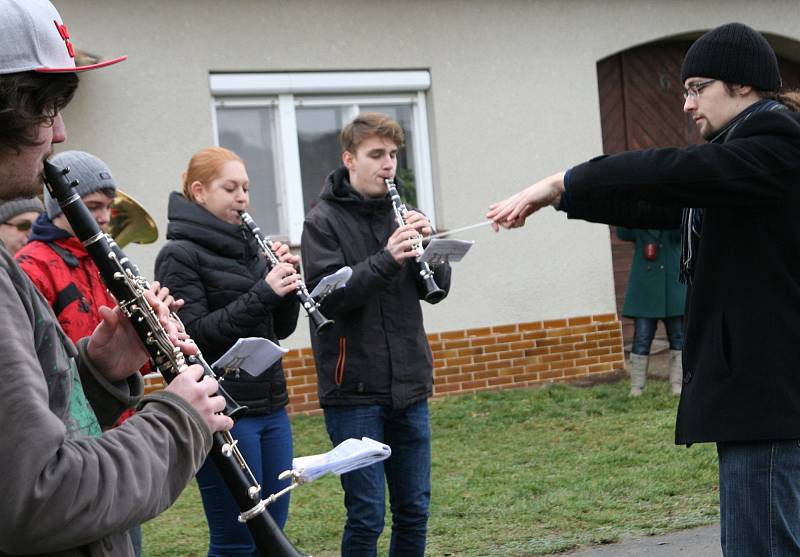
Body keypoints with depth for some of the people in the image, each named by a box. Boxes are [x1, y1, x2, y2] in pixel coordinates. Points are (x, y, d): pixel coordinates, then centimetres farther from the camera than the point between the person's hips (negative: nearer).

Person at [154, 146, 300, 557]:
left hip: (270, 406, 7)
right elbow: (195, 334, -17)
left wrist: (287, 280, -4)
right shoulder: (179, 255, -7)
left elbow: (280, 328, 14)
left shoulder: (247, 248, 13)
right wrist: (262, 293, -21)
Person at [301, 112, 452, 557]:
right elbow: (328, 297, -16)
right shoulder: (324, 221, -4)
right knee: (367, 515, -4)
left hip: (409, 388, 5)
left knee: (414, 510, 10)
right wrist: (386, 259, -26)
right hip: (354, 391, -5)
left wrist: (427, 243, -13)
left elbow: (437, 288, 5)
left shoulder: (398, 214, 11)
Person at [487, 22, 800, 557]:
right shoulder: (744, 146, 21)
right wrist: (554, 198, 11)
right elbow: (658, 204, 18)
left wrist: (560, 183, -13)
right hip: (749, 380, 10)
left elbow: (668, 172, -20)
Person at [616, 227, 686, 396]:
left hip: (673, 289, 1)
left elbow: (680, 233, -15)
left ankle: (677, 384, 10)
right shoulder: (637, 228, 7)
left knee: (678, 338, 4)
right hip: (644, 290, -1)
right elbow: (622, 233, -12)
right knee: (642, 339, -3)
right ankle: (636, 387, 1)